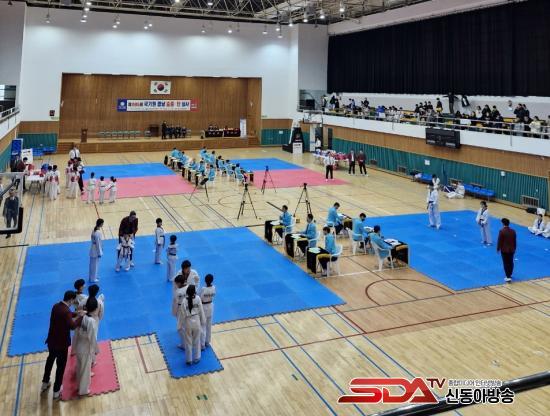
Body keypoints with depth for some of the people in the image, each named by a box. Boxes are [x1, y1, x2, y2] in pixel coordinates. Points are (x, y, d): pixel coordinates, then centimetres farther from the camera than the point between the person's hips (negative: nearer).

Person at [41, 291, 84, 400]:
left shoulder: (56, 306, -1)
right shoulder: (66, 311, -28)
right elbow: (72, 326, -37)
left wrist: (76, 313, 9)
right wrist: (81, 316, -25)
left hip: (51, 341, 8)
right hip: (61, 344, -8)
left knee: (50, 360, 30)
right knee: (61, 366, 11)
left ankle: (45, 384, 48)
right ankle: (56, 391, 25)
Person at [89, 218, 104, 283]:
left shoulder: (94, 230, 2)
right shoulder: (98, 233, -26)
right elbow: (98, 243, -22)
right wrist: (99, 253, -14)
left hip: (92, 249, 9)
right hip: (96, 251, -9)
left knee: (92, 264, 20)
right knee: (95, 265, 5)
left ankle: (92, 277, 34)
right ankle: (93, 279, 17)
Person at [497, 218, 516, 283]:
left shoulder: (501, 231, -17)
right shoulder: (513, 231, -1)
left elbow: (499, 241, -13)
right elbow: (514, 241, 8)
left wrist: (498, 249, -1)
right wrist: (514, 248, 19)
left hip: (504, 250, -5)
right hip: (511, 249, 5)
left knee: (506, 263, -1)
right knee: (511, 262, 17)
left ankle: (508, 277, -5)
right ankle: (510, 274, 32)